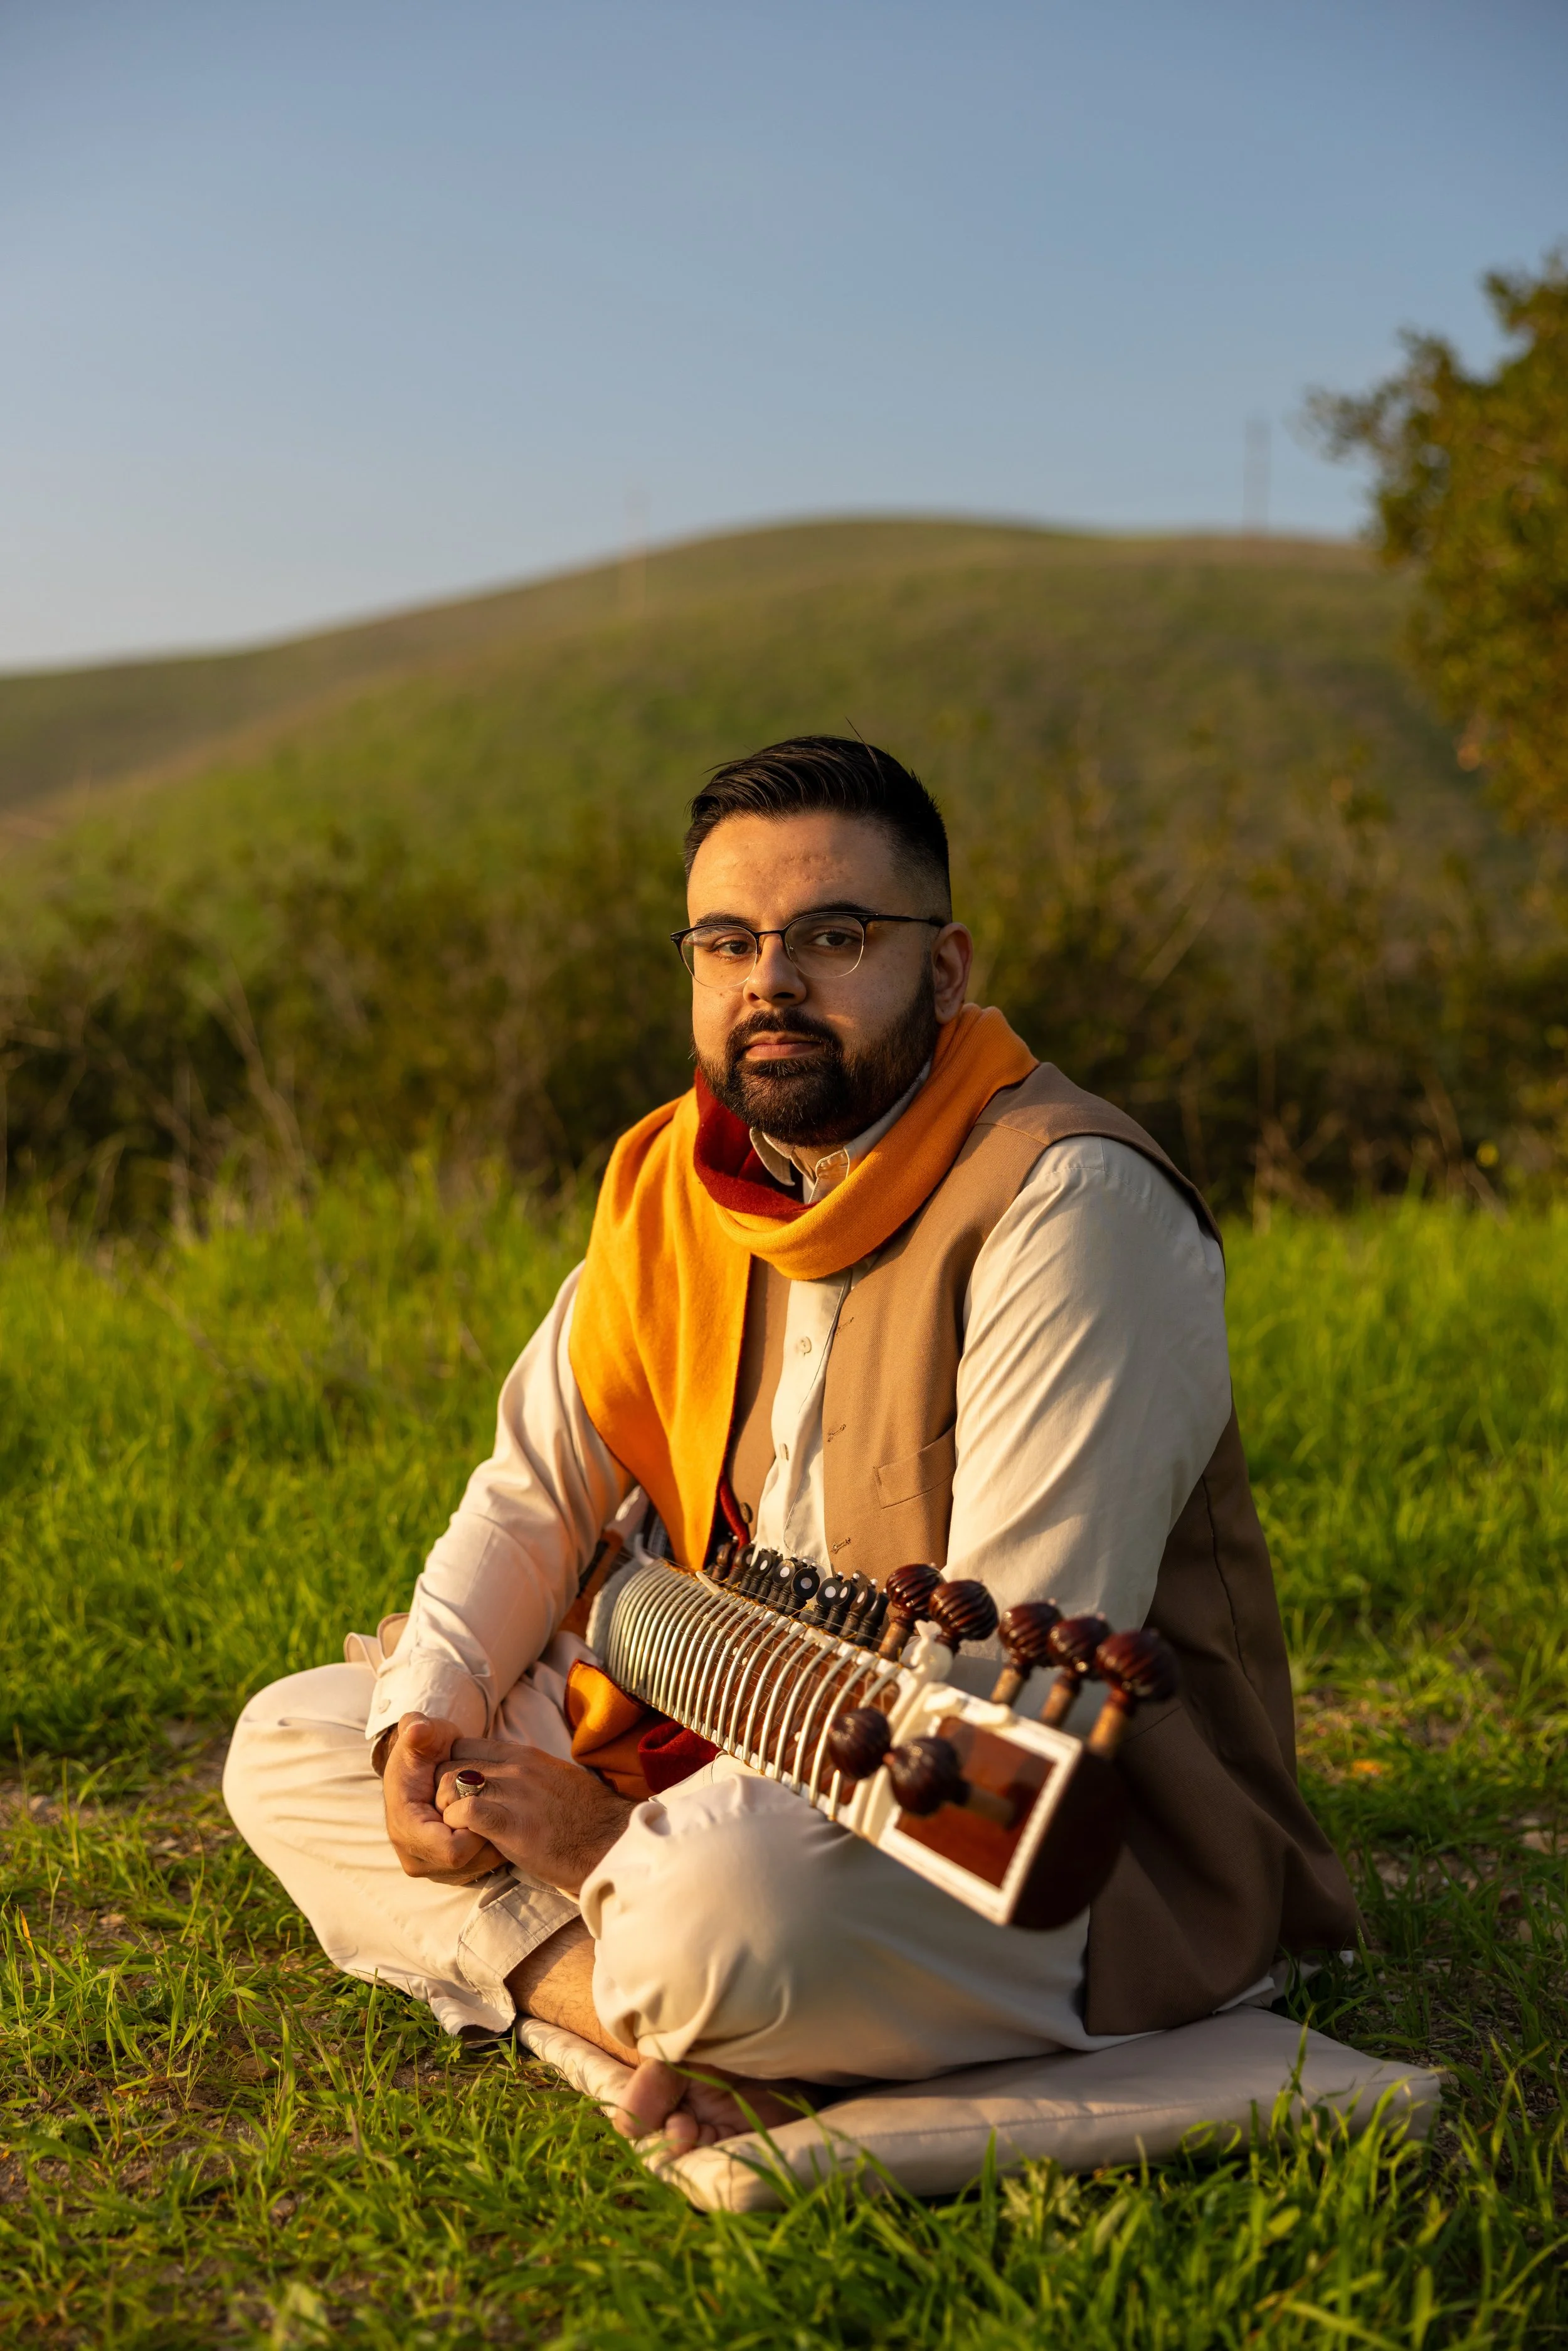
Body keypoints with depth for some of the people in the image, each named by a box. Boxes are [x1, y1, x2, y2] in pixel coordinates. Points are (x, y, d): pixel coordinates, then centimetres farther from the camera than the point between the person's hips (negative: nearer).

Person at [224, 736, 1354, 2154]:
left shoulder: (1071, 1202, -22)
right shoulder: (668, 1184, 4)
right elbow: (534, 1488, 12)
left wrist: (631, 1846, -25)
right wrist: (428, 1717, -9)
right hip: (745, 1751, 9)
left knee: (716, 1902, -40)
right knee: (289, 1741, 4)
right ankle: (657, 2016, -13)